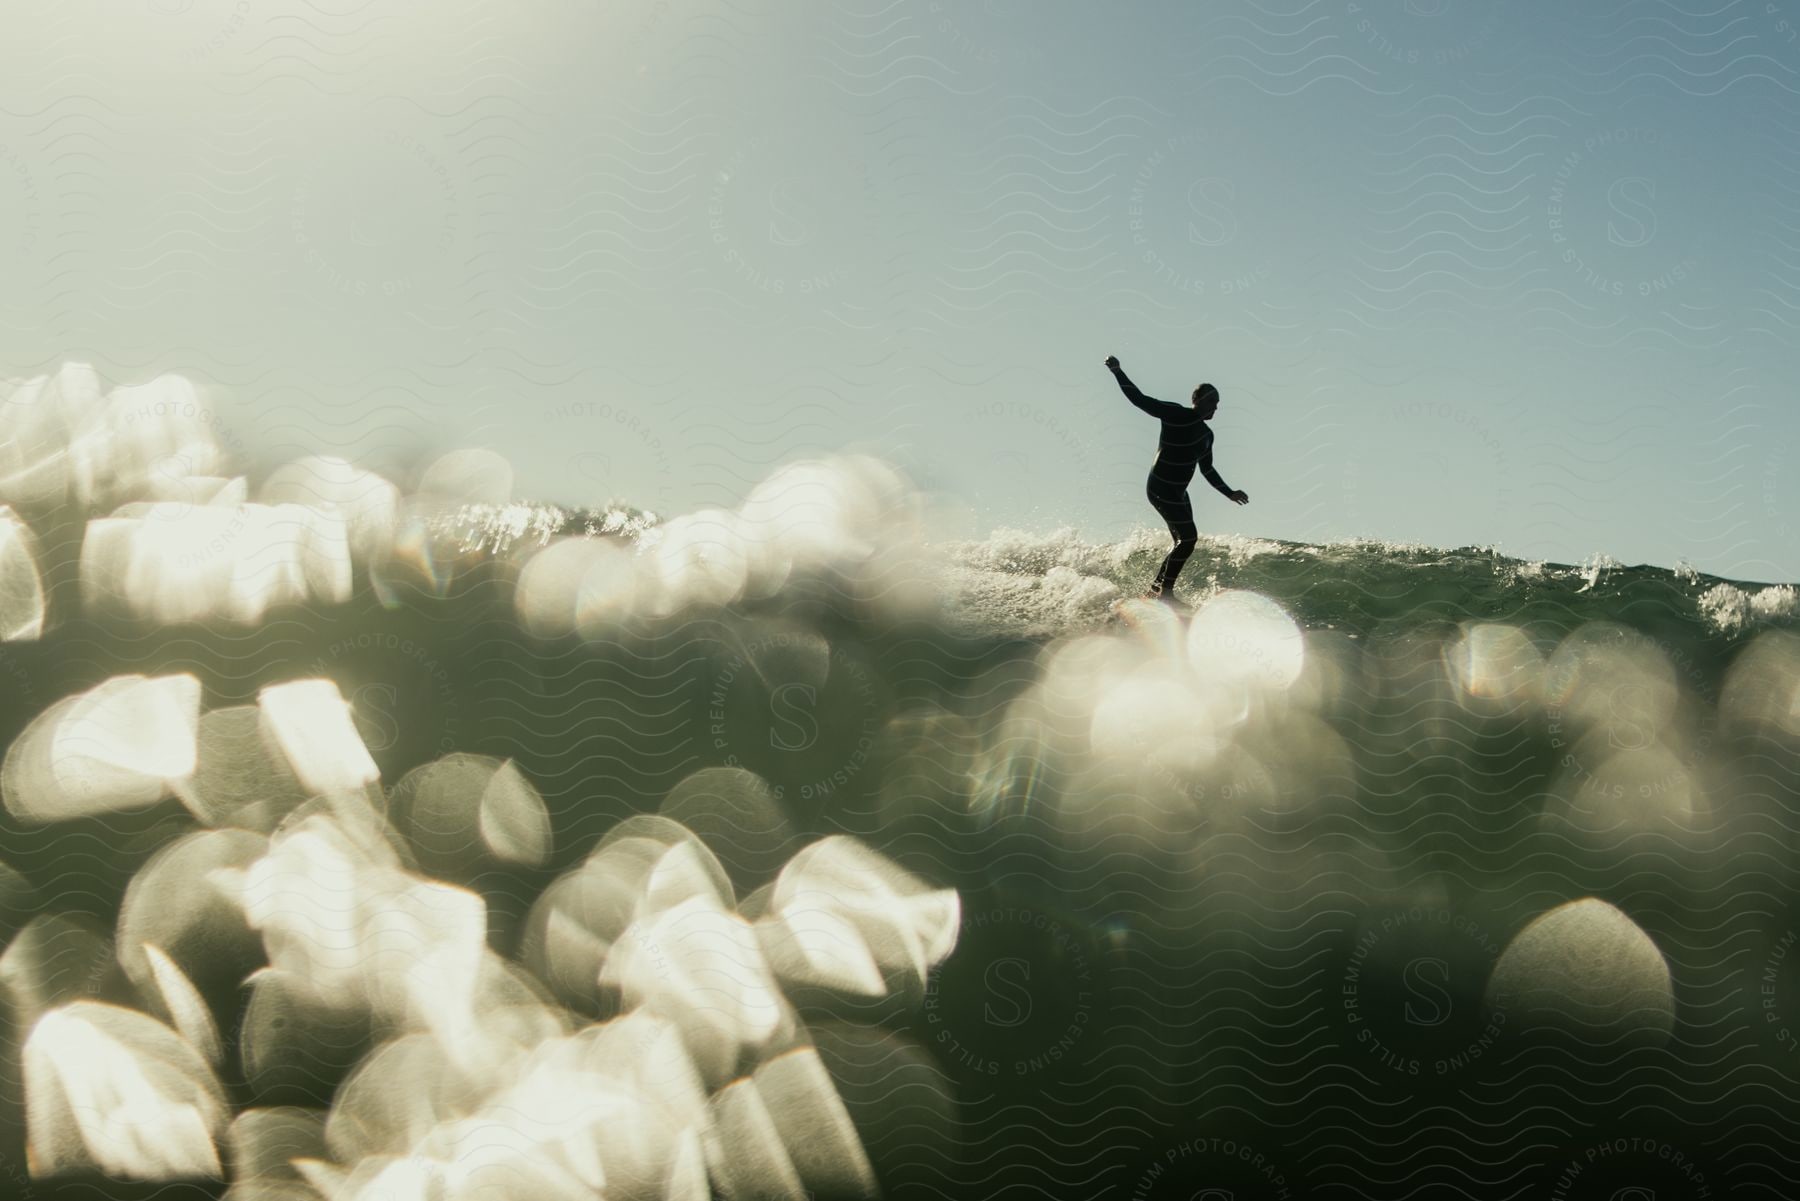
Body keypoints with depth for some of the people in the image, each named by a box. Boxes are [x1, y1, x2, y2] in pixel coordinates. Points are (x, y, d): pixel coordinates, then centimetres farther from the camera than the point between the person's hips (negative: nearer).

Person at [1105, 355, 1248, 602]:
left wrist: (1229, 493, 23)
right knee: (1188, 537, -15)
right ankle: (1165, 592, -10)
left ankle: (1154, 590, 18)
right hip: (1161, 487, -9)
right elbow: (1140, 399, -14)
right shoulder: (1175, 414, -11)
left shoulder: (1206, 434, 13)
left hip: (1177, 491, 9)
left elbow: (1207, 469, 24)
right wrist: (1118, 372, -21)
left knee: (1183, 541, 10)